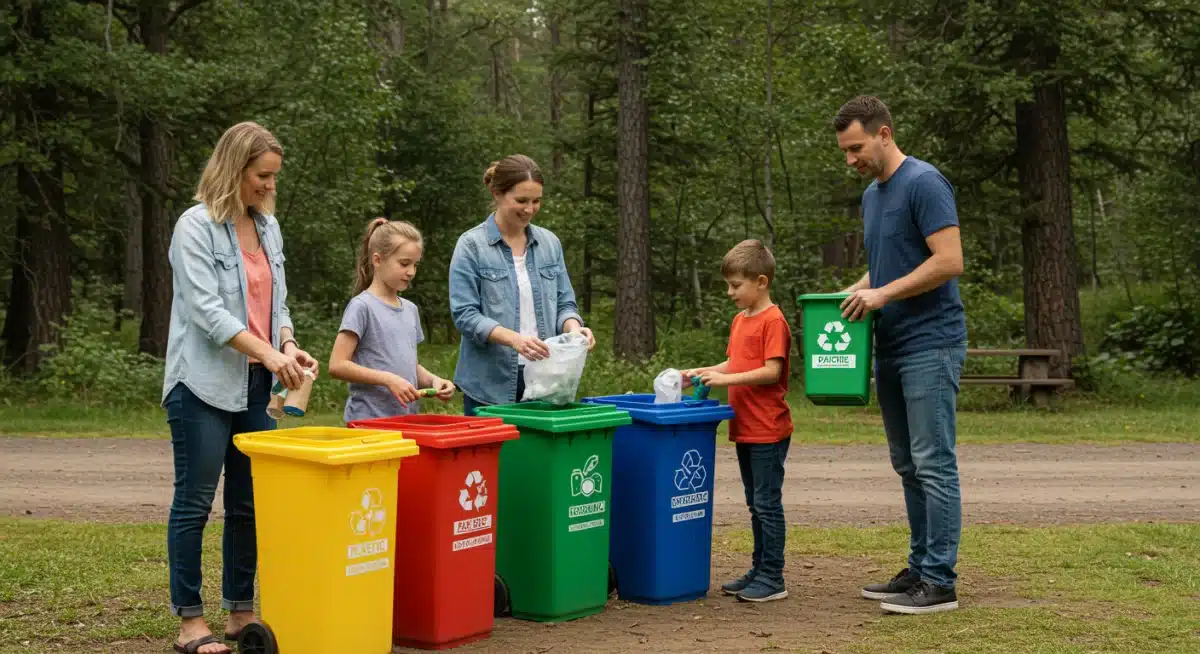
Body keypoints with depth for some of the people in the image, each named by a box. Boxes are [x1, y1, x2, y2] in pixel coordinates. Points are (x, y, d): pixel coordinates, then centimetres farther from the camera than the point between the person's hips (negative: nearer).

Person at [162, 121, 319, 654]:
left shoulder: (269, 228, 12)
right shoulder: (197, 226, -8)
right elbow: (206, 309, -17)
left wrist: (290, 345, -3)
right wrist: (268, 351, -24)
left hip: (256, 386, 7)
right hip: (204, 384, -7)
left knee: (249, 504, 10)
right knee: (195, 503, -1)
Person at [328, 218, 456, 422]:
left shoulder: (410, 309, 13)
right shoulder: (362, 306, -7)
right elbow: (337, 365, -13)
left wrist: (433, 380, 1)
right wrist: (389, 380, -19)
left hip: (407, 419, 6)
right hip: (369, 419, -6)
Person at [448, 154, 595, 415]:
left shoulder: (549, 243, 10)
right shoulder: (471, 245, -4)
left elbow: (564, 304, 12)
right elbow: (464, 314, -10)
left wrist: (573, 328, -12)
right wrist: (513, 338, -26)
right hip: (490, 384, -4)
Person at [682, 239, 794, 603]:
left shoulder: (773, 321, -14)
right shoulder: (740, 320, 14)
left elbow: (771, 371, -20)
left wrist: (725, 380, -23)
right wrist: (699, 374, 6)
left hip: (767, 431, -9)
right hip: (745, 429, 9)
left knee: (767, 502, -4)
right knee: (756, 504, 15)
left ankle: (772, 579, 1)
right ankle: (759, 571, 23)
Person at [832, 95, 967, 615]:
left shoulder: (923, 183, -13)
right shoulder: (871, 195, 16)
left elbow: (949, 261, -20)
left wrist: (884, 294, -19)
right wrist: (856, 291, 7)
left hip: (930, 347, -10)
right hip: (892, 348, 10)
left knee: (933, 465, -7)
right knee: (909, 467, 13)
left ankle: (939, 581, -4)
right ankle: (920, 569, 20)